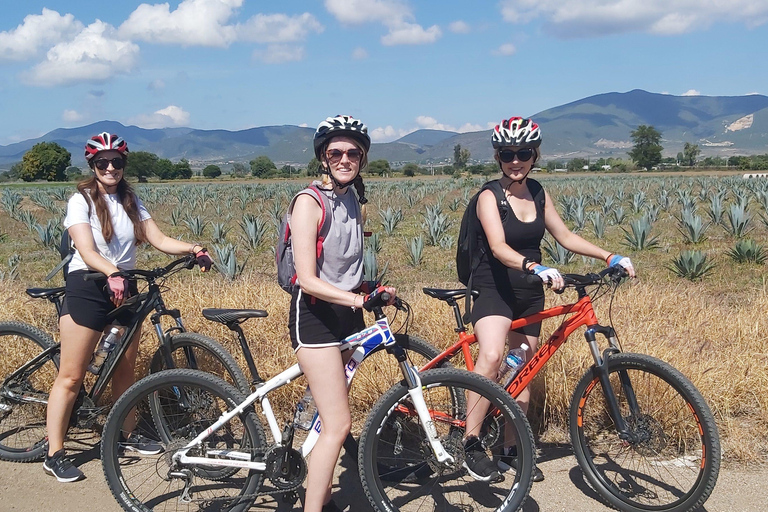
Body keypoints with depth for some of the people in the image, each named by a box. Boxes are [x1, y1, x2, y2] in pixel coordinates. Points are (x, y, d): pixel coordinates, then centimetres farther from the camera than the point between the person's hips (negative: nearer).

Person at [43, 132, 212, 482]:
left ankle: (127, 434, 31)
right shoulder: (81, 200, -9)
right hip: (88, 287, -5)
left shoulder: (130, 201, 8)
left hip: (124, 287, 6)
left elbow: (158, 239, -1)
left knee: (124, 368, 14)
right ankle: (54, 455, 6)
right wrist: (112, 274, -39)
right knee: (71, 376, -2)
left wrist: (193, 249, -17)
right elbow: (87, 252, -21)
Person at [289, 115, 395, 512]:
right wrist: (356, 299, -32)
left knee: (331, 418, 14)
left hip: (347, 313, 7)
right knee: (338, 425, -11)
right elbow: (308, 280, -22)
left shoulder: (354, 202, 9)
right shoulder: (309, 202, -15)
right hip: (314, 315, -7)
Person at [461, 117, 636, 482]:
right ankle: (471, 443, -20)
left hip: (529, 295, 6)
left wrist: (610, 257, 0)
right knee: (491, 355, -32)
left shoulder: (537, 192, 6)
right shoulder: (489, 196, -14)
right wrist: (536, 268, -44)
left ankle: (511, 451, 26)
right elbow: (499, 248, -28)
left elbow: (566, 237, 10)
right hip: (494, 290, -6)